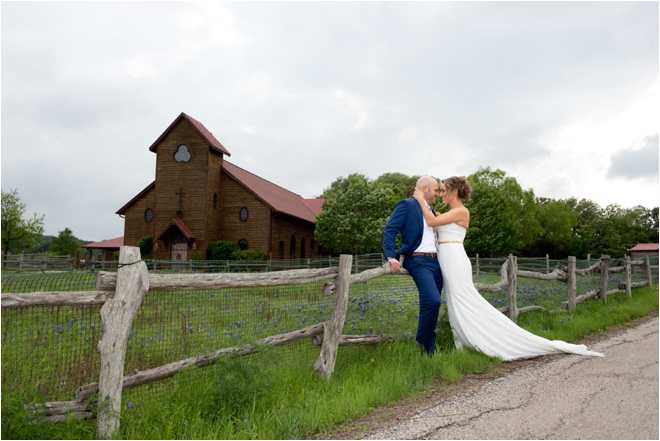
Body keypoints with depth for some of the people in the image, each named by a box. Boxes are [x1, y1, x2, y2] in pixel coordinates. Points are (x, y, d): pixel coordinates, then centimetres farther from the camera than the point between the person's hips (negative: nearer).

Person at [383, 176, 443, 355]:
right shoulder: (407, 205, -2)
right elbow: (389, 230, -12)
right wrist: (391, 256, -22)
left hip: (435, 261, 8)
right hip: (418, 261, -8)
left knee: (432, 303, 6)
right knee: (432, 300, -22)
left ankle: (429, 349, 15)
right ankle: (422, 340, -1)